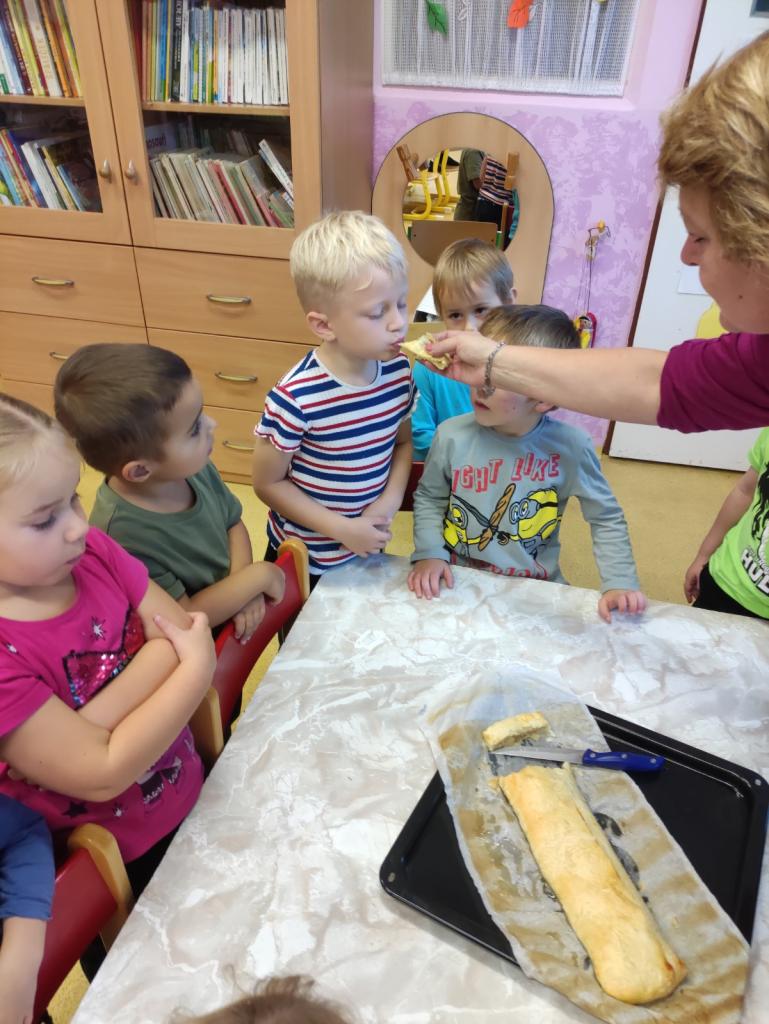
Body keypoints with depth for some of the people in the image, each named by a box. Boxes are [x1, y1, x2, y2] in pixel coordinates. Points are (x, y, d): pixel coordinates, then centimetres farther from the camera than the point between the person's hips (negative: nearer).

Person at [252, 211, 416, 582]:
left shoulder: (399, 370, -12)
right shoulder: (296, 397, -29)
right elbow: (268, 483, -17)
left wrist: (391, 500, -12)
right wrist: (341, 529, -19)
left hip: (367, 549, 5)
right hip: (303, 560, -5)